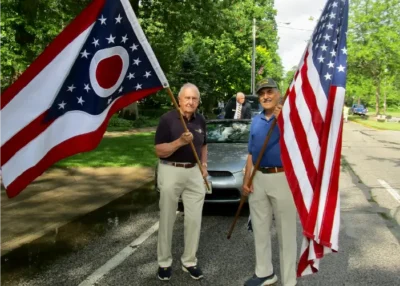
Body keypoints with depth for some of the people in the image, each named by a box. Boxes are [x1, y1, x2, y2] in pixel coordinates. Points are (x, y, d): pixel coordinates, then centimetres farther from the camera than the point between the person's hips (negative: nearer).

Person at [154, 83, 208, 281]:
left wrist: (204, 164, 7)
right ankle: (164, 262, 21)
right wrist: (180, 142, -27)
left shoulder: (200, 120, 6)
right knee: (167, 219, 6)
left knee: (194, 220, 6)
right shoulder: (167, 119, -11)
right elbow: (159, 151, -13)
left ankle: (189, 261, 21)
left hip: (194, 172, 5)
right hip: (171, 171, -4)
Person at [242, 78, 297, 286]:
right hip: (258, 179, 6)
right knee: (260, 229, 15)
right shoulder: (256, 120, 11)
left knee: (285, 232, 2)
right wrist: (246, 180, 7)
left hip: (282, 178, -6)